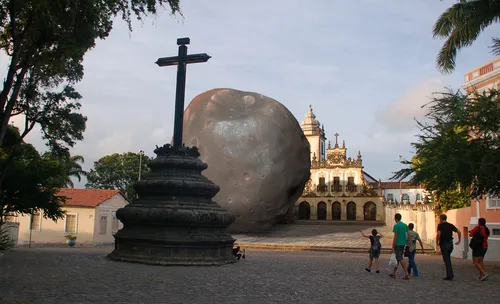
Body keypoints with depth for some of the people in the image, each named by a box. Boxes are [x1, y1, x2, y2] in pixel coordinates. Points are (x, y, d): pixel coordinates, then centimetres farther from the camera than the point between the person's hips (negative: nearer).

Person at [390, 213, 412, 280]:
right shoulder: (405, 225, 9)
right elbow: (409, 236, 6)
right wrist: (411, 245, 8)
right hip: (403, 244, 7)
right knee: (398, 258, 15)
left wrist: (393, 247, -12)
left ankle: (407, 274, -12)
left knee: (400, 259, -6)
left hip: (397, 244, -7)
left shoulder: (396, 226, -12)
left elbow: (395, 237, -15)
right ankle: (393, 273, 22)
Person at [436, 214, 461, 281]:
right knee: (448, 259, 21)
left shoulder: (440, 225, -7)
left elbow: (439, 233, -22)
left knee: (446, 260, -1)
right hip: (450, 244, 6)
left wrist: (437, 242, -11)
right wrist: (459, 241, 12)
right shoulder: (450, 225, 9)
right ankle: (450, 275, 22)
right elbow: (459, 232, 5)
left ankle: (449, 276, 0)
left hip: (444, 244, -5)